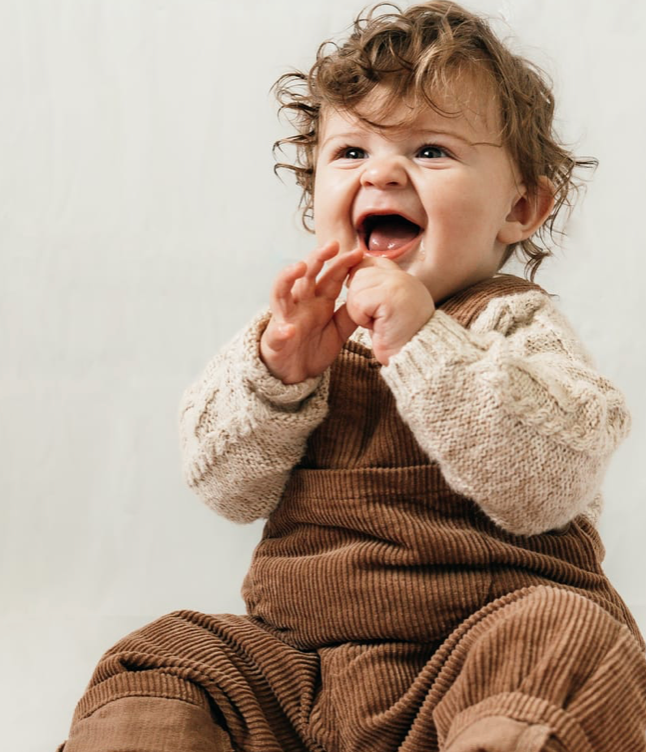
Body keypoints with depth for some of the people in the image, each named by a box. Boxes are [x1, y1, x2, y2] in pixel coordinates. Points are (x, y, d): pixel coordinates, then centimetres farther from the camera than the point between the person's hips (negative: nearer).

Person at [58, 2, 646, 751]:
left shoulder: (515, 323, -1)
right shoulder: (308, 323, 11)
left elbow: (546, 486, -18)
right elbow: (225, 484, 3)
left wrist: (422, 345, -24)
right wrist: (273, 372, -16)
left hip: (475, 638, -3)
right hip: (300, 654, 4)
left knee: (567, 644, -31)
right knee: (160, 664, -11)